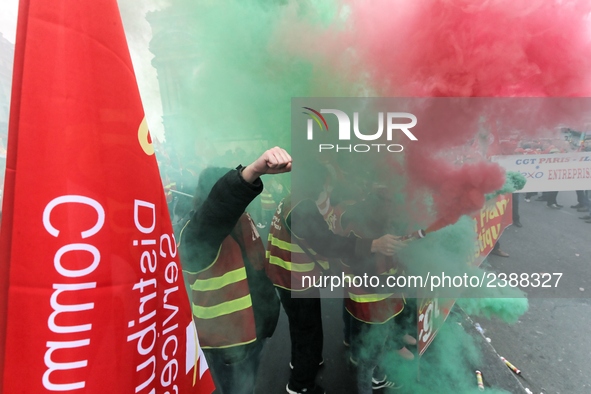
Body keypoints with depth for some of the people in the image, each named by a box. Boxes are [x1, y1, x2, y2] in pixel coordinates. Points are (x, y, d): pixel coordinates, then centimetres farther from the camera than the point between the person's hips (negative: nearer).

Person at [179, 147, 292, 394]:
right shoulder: (197, 235, -27)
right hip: (227, 340, -7)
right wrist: (253, 171, -66)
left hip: (254, 329, 8)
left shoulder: (240, 220, -2)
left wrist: (269, 305, 20)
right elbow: (218, 208, -50)